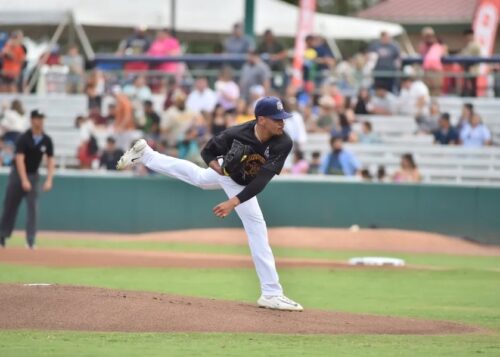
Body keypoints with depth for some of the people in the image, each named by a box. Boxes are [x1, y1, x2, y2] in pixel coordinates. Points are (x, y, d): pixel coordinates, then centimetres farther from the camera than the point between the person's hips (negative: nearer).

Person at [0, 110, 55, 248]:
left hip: (33, 175, 2)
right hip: (18, 174, -2)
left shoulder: (47, 141, -5)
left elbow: (50, 161, -1)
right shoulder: (24, 138, -17)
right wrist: (24, 180, -31)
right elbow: (19, 159, -22)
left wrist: (49, 180, -14)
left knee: (32, 206, -11)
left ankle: (31, 240, -13)